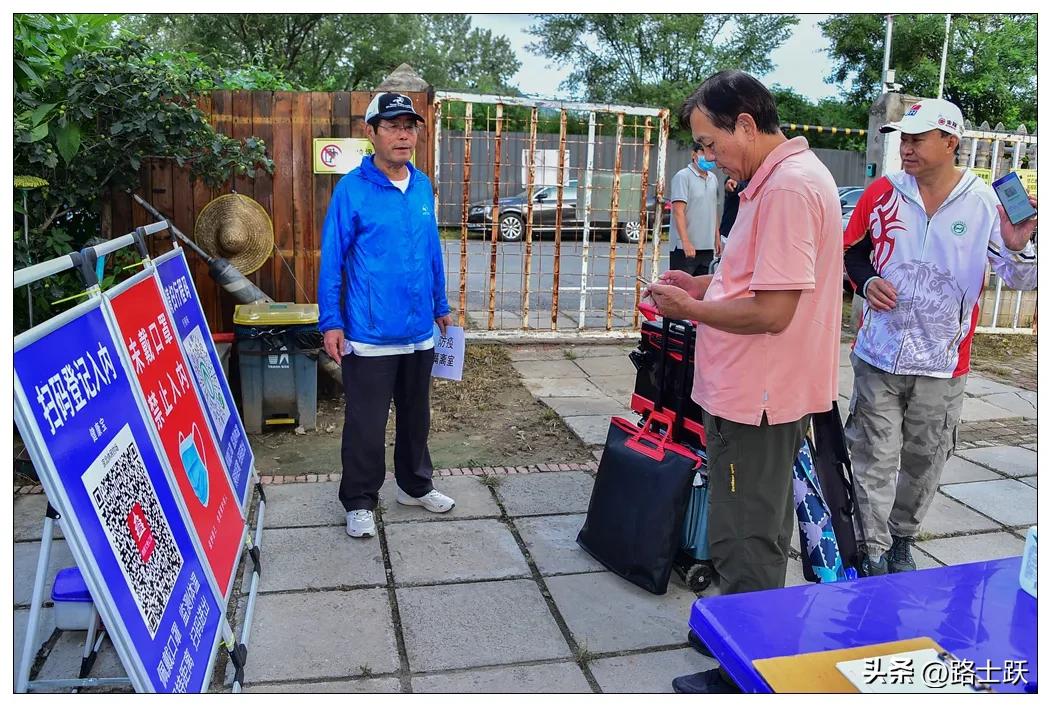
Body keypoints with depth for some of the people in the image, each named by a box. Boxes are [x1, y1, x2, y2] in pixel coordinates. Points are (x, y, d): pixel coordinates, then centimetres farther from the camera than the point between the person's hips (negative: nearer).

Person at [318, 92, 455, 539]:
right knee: (366, 423, 6)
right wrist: (331, 322, -13)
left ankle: (415, 485, 38)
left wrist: (440, 305, 17)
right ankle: (359, 501, 24)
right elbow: (331, 259, -10)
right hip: (370, 334, -5)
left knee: (416, 414, 19)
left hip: (419, 332, 6)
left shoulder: (423, 186, 5)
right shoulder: (352, 189, -11)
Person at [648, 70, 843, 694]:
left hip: (758, 396, -11)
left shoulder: (787, 186, -22)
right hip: (772, 390, 11)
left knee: (744, 542, 4)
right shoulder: (791, 175, 12)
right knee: (762, 530, 23)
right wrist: (703, 284, 8)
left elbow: (772, 312, -26)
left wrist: (692, 309, -12)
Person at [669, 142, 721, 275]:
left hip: (708, 246, 7)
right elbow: (678, 212, -16)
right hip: (685, 247, -7)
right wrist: (685, 242, -23)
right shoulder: (683, 176, -8)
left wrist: (717, 238, 18)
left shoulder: (713, 178, 15)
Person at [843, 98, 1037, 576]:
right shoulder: (883, 192, -2)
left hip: (943, 364, 0)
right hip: (879, 356, 0)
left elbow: (1019, 278, 0)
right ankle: (873, 551, 19)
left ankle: (902, 540, 35)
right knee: (875, 458, 4)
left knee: (924, 461, 14)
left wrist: (1017, 248, -21)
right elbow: (852, 248, 10)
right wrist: (867, 281, -9)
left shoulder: (984, 203, -5)